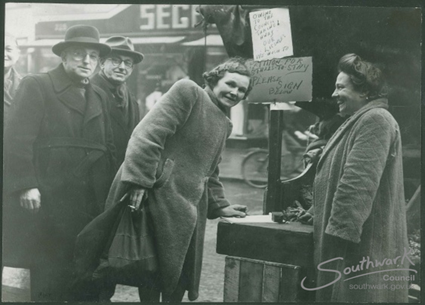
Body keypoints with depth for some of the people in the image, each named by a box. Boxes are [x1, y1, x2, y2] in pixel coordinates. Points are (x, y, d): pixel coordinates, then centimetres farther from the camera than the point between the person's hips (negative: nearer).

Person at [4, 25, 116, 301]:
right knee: (49, 282, -1)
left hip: (93, 207, 5)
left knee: (88, 286, 6)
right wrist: (25, 185, -18)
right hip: (50, 206, -5)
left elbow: (109, 149, 17)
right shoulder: (36, 86, 1)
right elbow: (18, 139, -9)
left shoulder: (100, 96, 19)